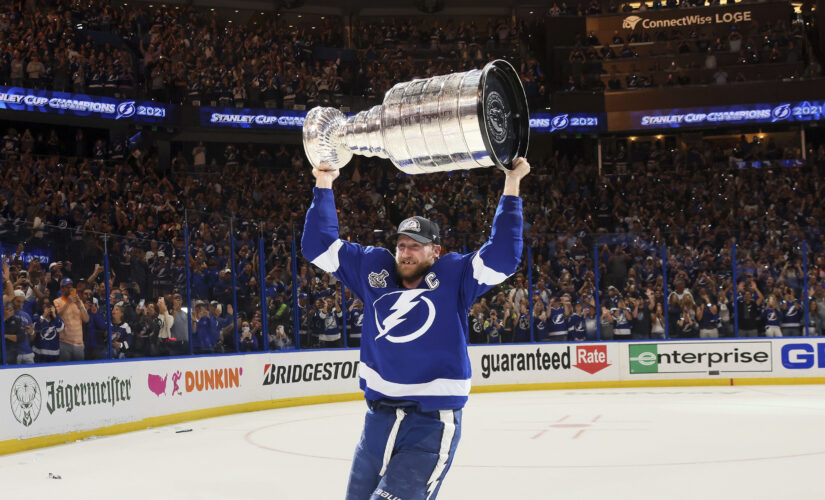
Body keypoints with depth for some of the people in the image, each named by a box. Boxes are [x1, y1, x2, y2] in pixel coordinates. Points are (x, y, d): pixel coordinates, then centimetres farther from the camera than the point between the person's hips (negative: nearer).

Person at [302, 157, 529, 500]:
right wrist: (324, 186, 8)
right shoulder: (373, 268, 8)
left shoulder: (453, 278, -2)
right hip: (378, 420, 5)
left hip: (431, 428, -5)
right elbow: (319, 247, 13)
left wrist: (511, 186, -16)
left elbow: (502, 257, -14)